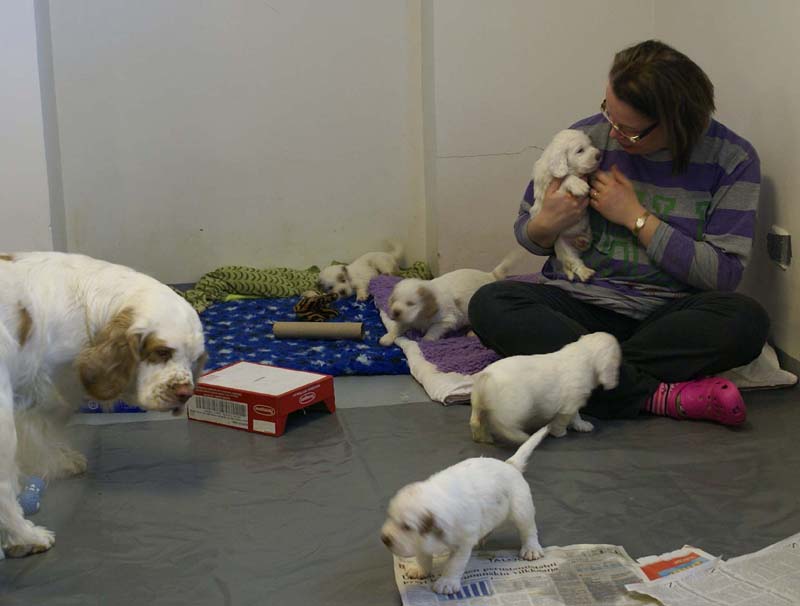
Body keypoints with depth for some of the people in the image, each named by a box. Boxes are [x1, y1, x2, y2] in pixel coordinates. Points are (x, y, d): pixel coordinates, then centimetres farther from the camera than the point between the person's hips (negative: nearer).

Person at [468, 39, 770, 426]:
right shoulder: (586, 137, 1)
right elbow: (526, 233, 11)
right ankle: (658, 394, -31)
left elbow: (724, 273, -9)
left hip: (666, 314, -1)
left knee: (747, 320, -32)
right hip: (579, 304, 2)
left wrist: (637, 217, -12)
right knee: (489, 304, -27)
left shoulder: (732, 159, -3)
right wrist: (546, 225, -14)